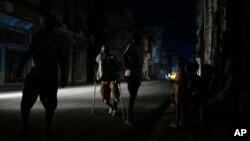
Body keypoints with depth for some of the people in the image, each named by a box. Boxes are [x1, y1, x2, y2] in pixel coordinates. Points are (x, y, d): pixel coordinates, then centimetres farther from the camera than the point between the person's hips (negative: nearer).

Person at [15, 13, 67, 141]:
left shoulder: (57, 39, 5)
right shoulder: (37, 36, 9)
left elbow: (62, 58, 3)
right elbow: (29, 52, 12)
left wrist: (63, 74, -3)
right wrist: (20, 67, 6)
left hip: (50, 77, -1)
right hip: (34, 75, 2)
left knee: (50, 105, 0)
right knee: (25, 102, -4)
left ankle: (48, 130, 15)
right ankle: (24, 128, 12)